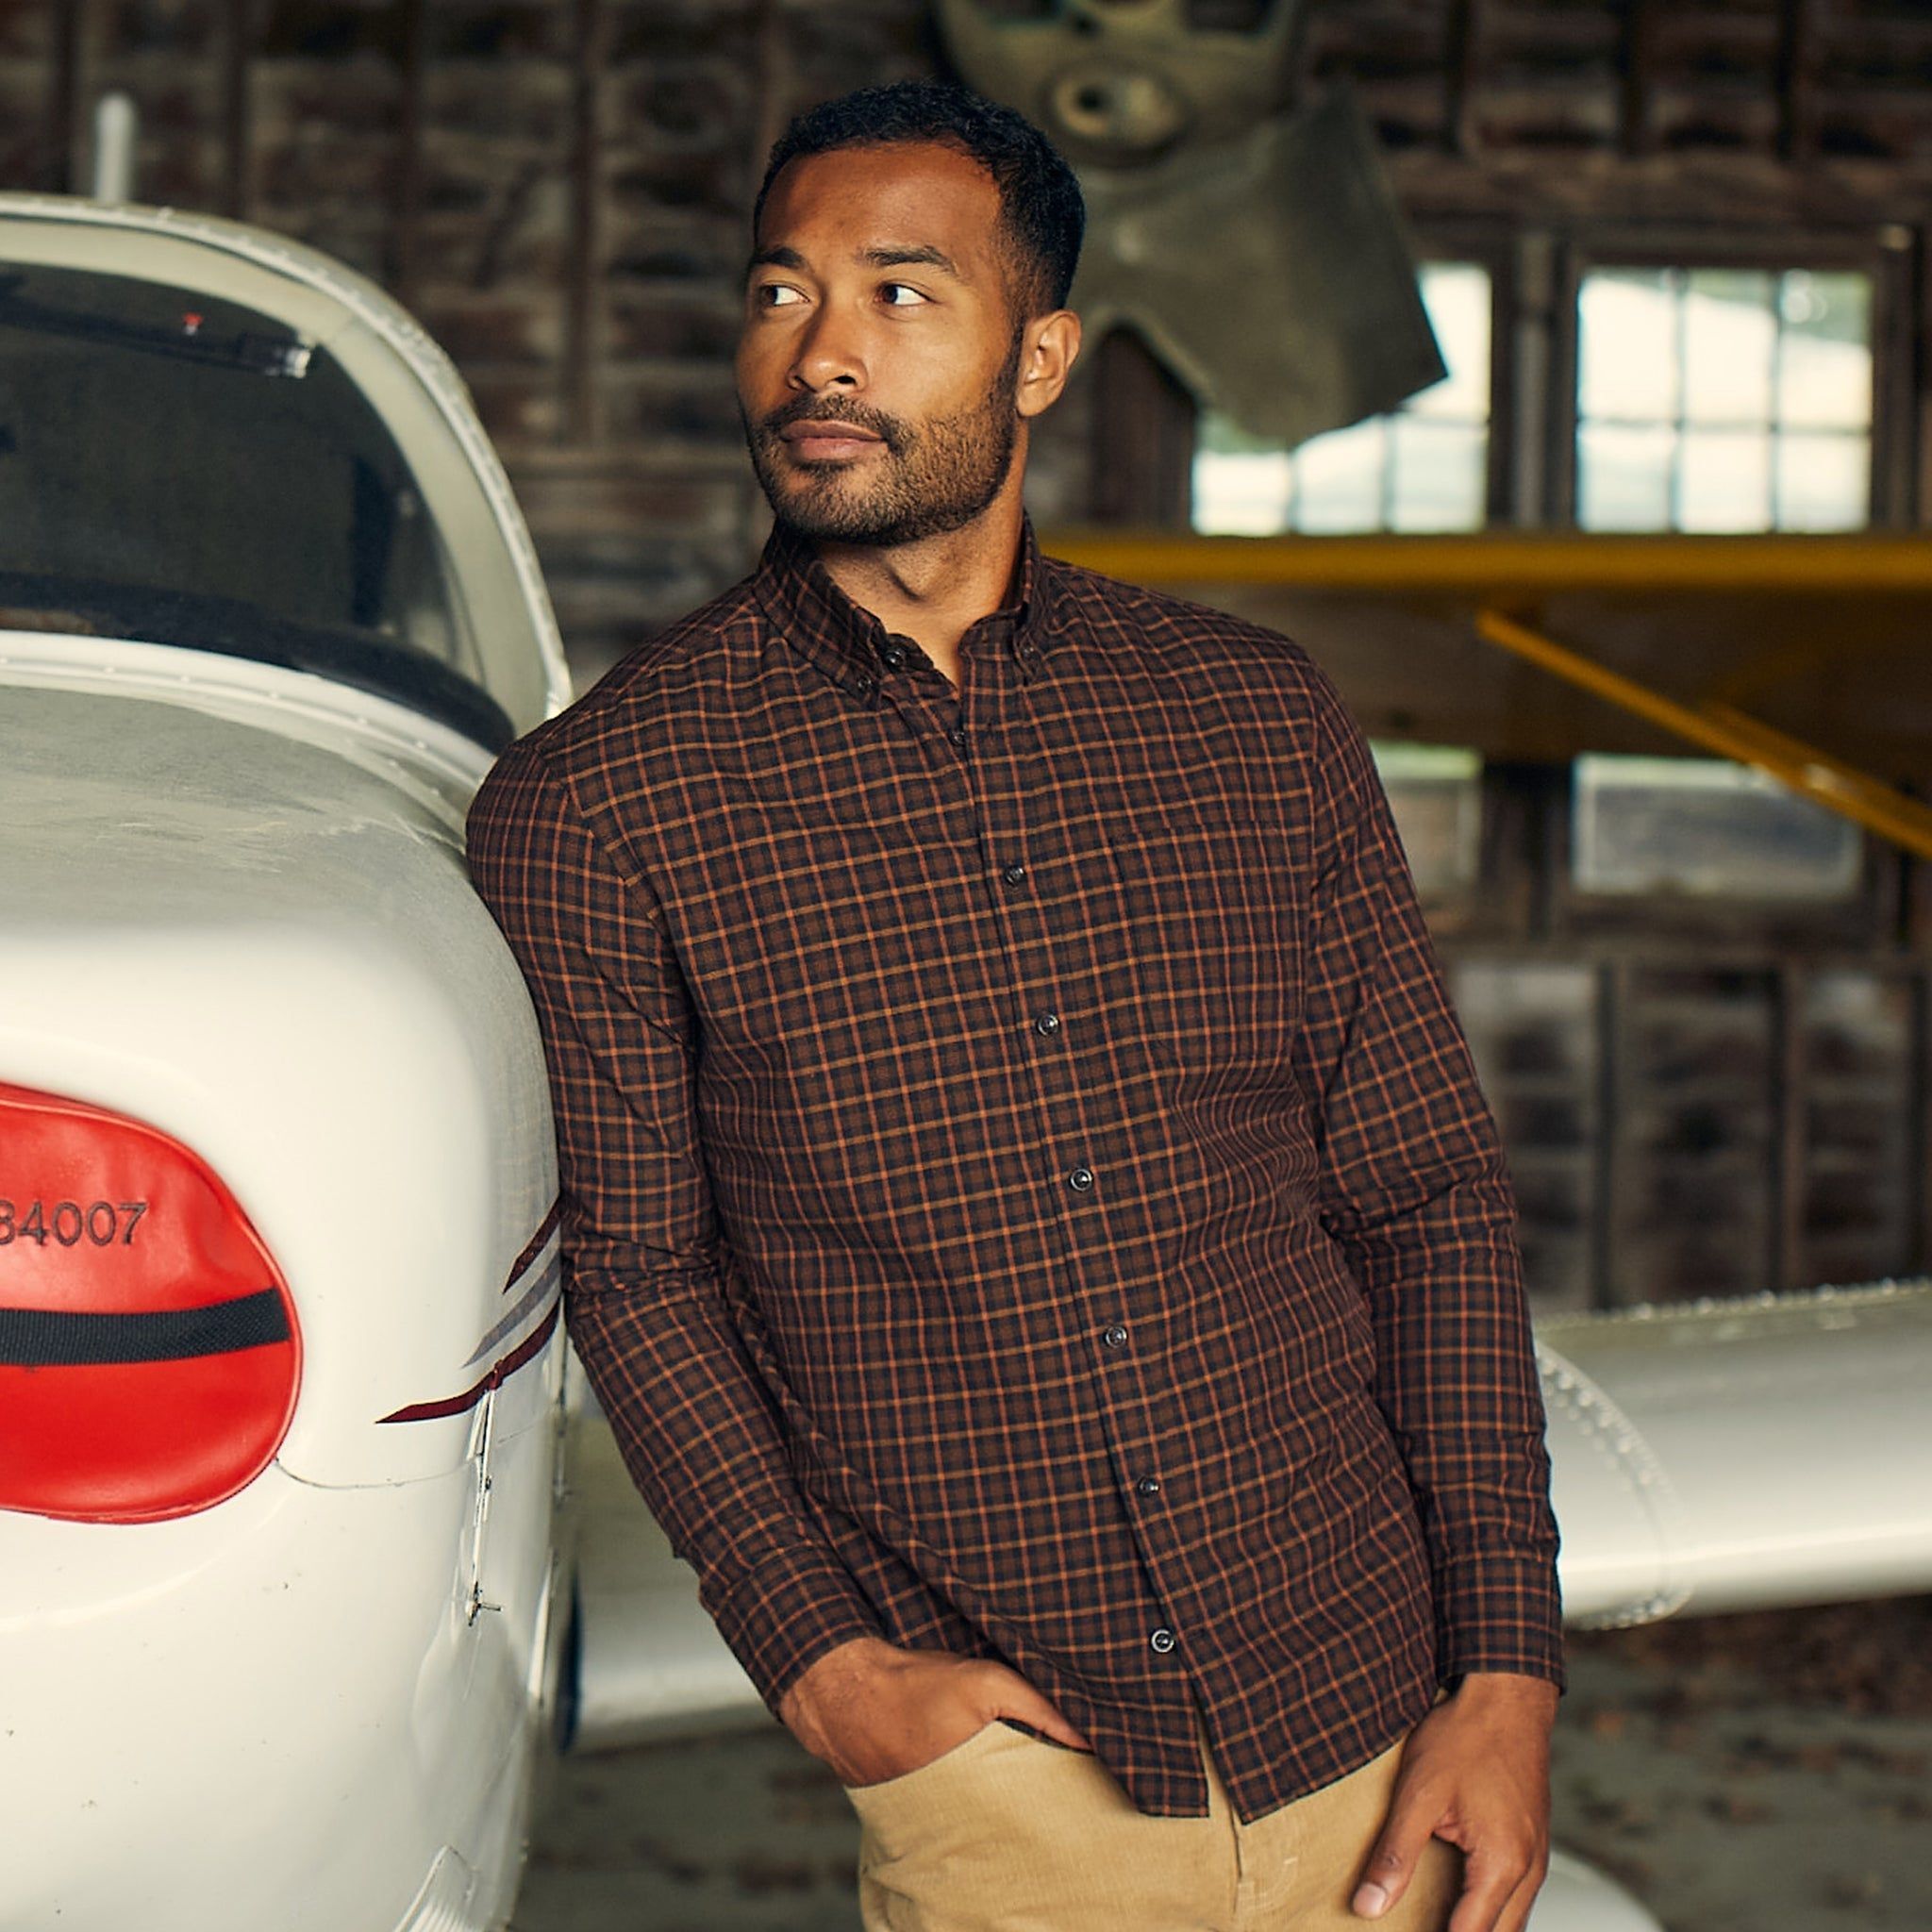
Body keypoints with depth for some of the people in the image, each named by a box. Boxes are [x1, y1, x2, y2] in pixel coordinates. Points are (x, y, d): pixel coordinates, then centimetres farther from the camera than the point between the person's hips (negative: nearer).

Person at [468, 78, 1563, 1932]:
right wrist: (818, 1662, -10)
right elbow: (634, 1273, 0)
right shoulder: (592, 807, -4)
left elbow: (1427, 1199, 7)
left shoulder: (1261, 721, 5)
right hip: (996, 1766, -2)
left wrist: (1507, 1662, -1)